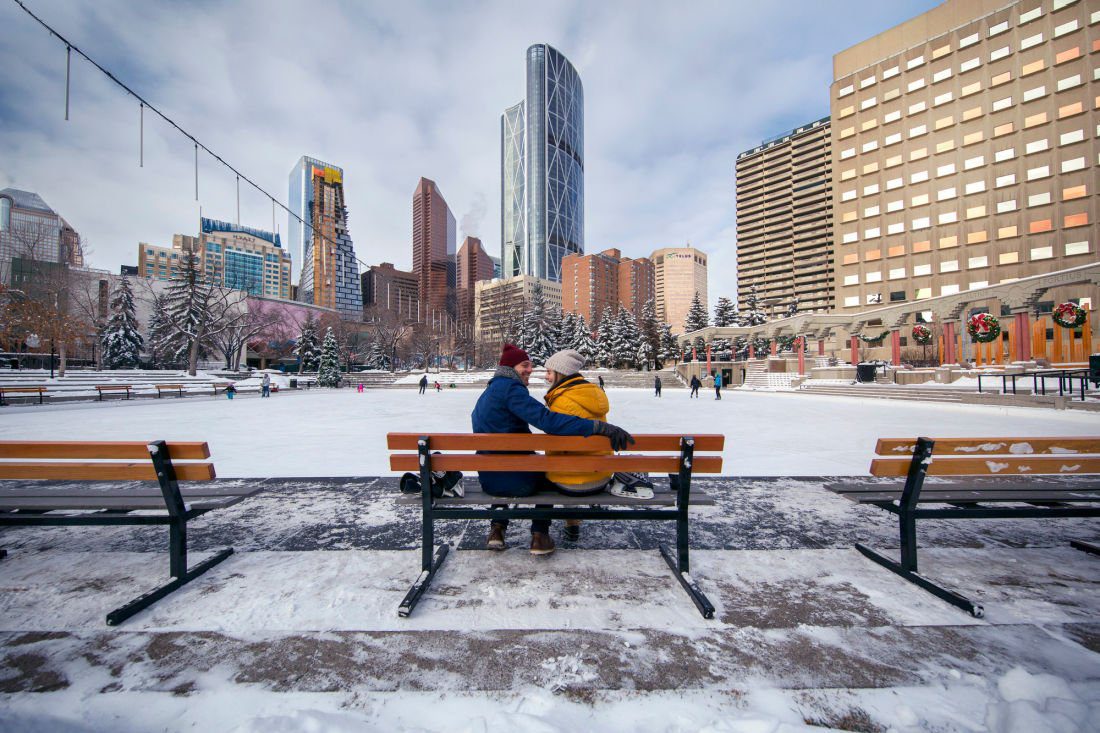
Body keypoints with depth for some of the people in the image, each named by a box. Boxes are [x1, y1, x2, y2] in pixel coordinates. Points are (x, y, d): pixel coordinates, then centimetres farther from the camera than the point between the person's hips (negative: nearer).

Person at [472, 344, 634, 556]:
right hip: (520, 481, -7)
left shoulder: (488, 392, 10)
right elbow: (548, 420, -31)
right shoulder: (511, 389, -18)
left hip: (489, 480, 7)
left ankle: (497, 528, 33)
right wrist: (600, 427, -33)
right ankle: (540, 535, 24)